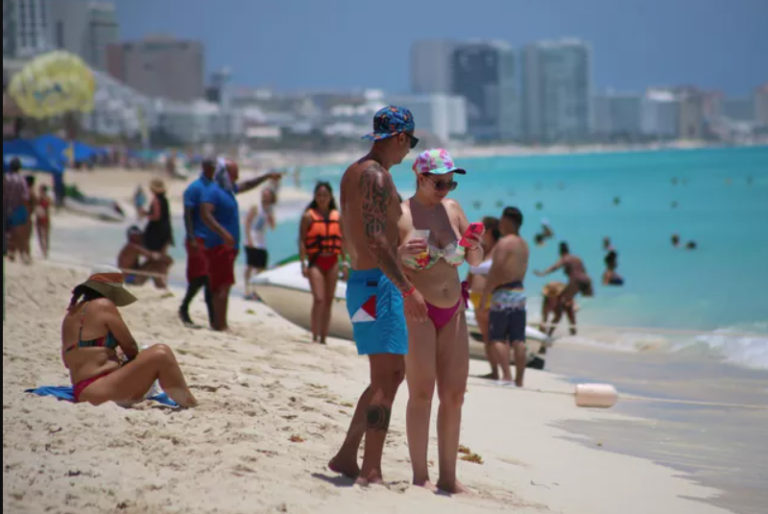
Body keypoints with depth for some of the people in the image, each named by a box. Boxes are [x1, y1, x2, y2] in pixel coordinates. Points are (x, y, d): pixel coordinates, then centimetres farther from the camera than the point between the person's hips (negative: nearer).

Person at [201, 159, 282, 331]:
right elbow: (206, 214, -27)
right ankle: (220, 324, -17)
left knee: (220, 286, 12)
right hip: (219, 245, -10)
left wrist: (267, 176, 37)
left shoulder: (228, 189, 17)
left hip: (228, 245, 10)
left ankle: (218, 323, 16)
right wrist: (223, 233, -37)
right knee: (223, 285, -14)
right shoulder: (213, 191, -13)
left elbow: (246, 185, 36)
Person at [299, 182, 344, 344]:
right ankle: (315, 336, -13)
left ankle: (323, 338, 14)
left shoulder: (337, 217, 10)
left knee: (329, 300, 7)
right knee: (319, 299, -15)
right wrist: (303, 263, -11)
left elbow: (342, 240, 15)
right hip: (316, 261, -4)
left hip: (332, 262, 4)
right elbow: (302, 240, -4)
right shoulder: (309, 216, -1)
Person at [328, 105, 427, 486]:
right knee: (386, 378, -9)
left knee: (391, 374, 16)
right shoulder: (376, 176, -15)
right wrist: (407, 289, -26)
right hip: (378, 284, -10)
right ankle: (371, 472, -10)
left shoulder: (352, 173, 16)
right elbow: (375, 240, -24)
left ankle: (346, 456, 19)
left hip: (359, 281, 10)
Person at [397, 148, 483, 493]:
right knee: (422, 393, -10)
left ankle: (448, 477, 10)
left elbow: (476, 262, 13)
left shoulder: (452, 209, 9)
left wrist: (475, 247, -9)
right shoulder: (400, 215, -7)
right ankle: (420, 477, -7)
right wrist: (401, 253, -27)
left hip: (452, 313, 6)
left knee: (454, 395, 4)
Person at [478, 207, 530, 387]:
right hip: (520, 292, 8)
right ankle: (519, 380, 5)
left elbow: (495, 272, -17)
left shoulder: (504, 242, -12)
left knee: (497, 338, -3)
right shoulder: (523, 244, 14)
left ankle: (506, 375, -13)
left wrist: (484, 296, -12)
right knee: (518, 340, 6)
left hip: (503, 293, -8)